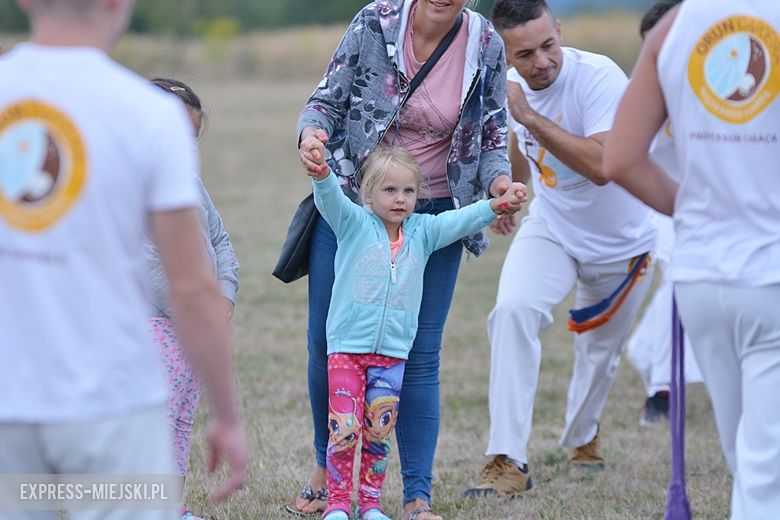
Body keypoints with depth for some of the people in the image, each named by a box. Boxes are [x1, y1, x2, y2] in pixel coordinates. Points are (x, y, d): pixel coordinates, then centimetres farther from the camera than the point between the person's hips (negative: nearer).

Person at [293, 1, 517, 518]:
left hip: (434, 218, 0)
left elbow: (493, 140, 2)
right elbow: (326, 100, -4)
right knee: (326, 342, 6)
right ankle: (326, 469, 29)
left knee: (420, 357, -1)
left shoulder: (486, 47, -6)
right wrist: (311, 134, -26)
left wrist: (499, 181, -18)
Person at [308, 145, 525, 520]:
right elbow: (330, 200, -17)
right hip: (347, 345, -3)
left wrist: (496, 206, -12)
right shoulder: (354, 223, -1)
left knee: (378, 431, 5)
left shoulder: (422, 231, 9)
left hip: (393, 352, 3)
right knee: (344, 428, -8)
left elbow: (460, 220, 4)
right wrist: (321, 174, -38)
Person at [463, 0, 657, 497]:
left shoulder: (599, 77, -30)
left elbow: (601, 167, -42)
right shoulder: (510, 85, -11)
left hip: (622, 243, -2)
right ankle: (509, 461, -26)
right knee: (513, 311, -26)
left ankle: (581, 437, 49)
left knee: (600, 353, 16)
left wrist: (530, 116, -42)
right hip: (551, 229, 3)